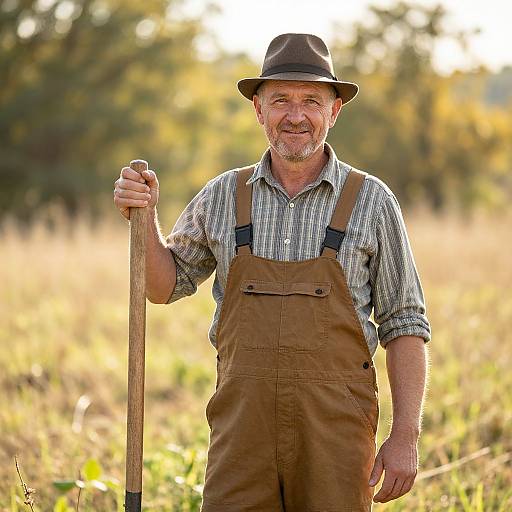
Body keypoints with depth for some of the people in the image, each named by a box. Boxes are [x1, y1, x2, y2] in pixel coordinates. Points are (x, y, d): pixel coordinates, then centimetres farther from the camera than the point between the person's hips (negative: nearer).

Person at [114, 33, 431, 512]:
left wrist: (406, 437, -5)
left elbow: (404, 325, 2)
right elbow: (165, 286, 17)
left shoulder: (370, 201, 1)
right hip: (243, 420, 1)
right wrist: (144, 218, -1)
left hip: (336, 425, -1)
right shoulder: (223, 197, 7)